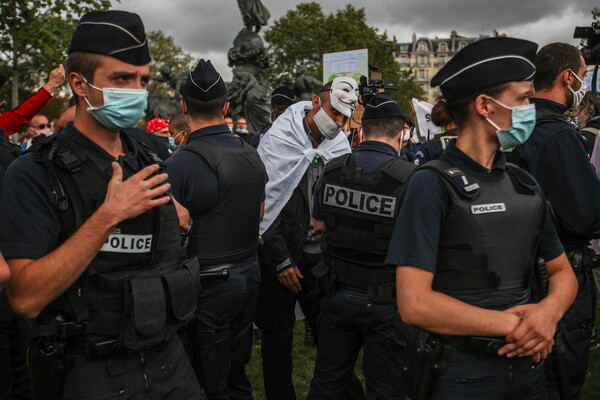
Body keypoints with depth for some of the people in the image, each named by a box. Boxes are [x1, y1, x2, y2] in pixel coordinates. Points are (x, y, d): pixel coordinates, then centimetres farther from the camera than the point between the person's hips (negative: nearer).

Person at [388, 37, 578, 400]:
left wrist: (549, 311, -11)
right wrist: (513, 324, -17)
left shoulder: (525, 185, 6)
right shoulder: (432, 185, -15)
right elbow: (414, 304, -20)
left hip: (527, 366, 6)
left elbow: (562, 272, 12)